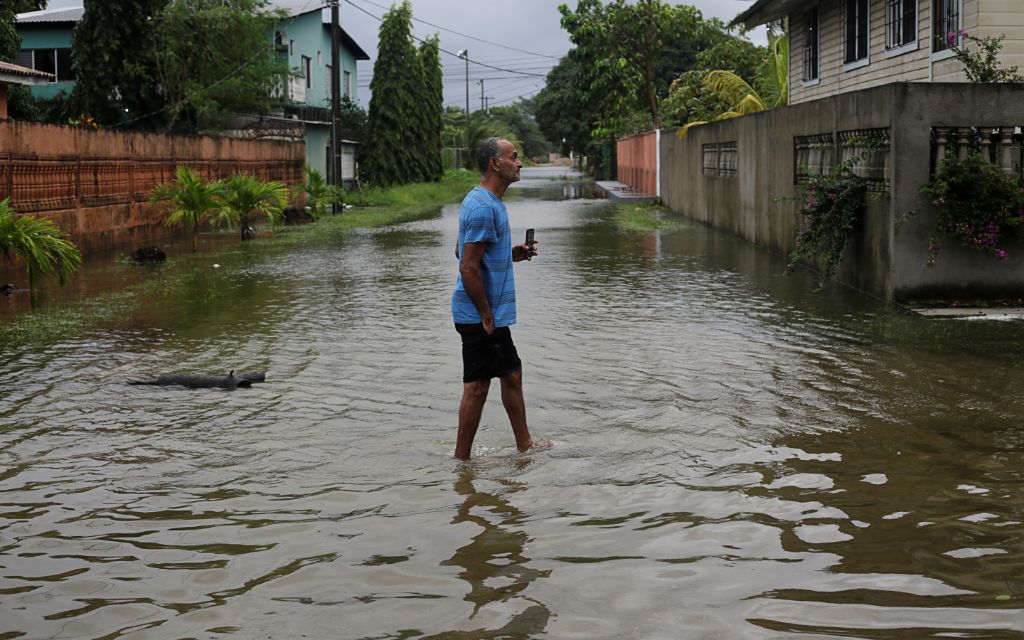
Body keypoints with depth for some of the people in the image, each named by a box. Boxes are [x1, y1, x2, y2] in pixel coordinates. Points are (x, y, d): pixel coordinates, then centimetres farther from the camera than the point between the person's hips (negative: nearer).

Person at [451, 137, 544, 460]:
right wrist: (486, 315, -20)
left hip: (492, 314, 11)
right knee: (477, 385, -2)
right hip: (480, 314, -11)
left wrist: (511, 255, 11)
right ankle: (462, 458, 8)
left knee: (512, 375, 18)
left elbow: (466, 253, 21)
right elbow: (468, 268, -24)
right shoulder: (484, 207, -20)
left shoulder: (484, 201, 13)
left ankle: (524, 444, 29)